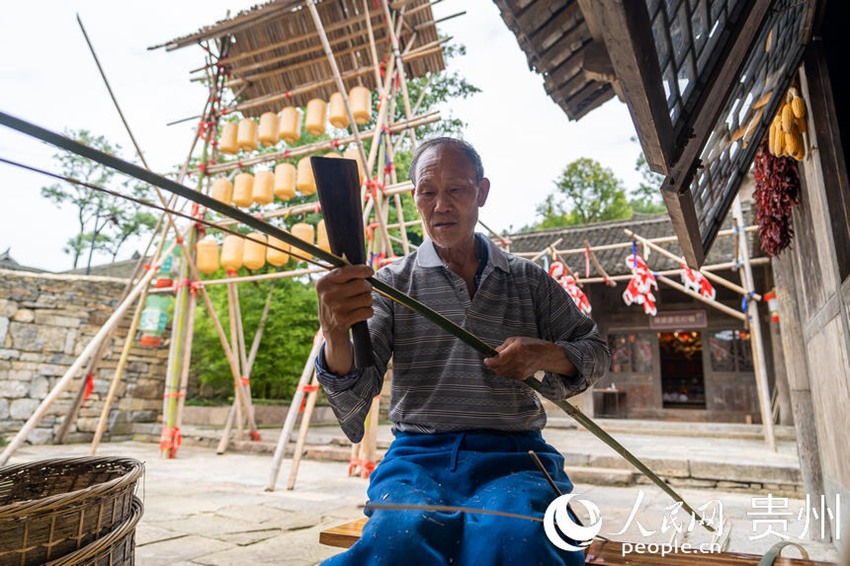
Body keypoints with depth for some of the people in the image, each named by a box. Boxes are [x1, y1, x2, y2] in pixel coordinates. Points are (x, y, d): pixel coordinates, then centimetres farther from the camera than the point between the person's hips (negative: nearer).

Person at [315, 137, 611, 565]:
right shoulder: (392, 283, 6)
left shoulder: (530, 280, 11)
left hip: (512, 454, 1)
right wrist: (336, 335, -28)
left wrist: (546, 354, -5)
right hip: (418, 454, 0)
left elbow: (597, 353, 19)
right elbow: (353, 398, -3)